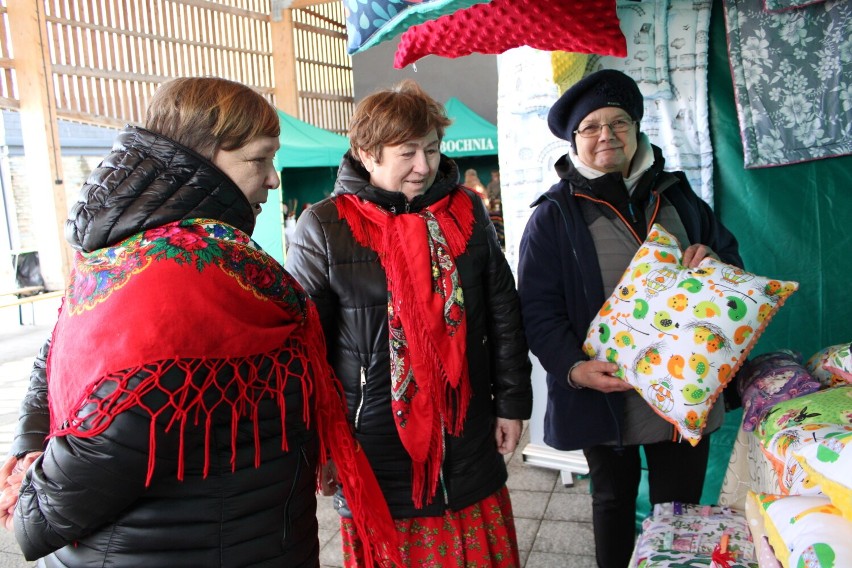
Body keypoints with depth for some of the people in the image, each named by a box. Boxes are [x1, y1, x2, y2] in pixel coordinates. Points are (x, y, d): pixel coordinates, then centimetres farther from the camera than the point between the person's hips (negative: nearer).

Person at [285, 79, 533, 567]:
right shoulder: (325, 227, -8)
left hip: (469, 441, 3)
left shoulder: (466, 210, 3)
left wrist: (512, 402, 7)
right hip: (375, 444, -3)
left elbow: (504, 312, 8)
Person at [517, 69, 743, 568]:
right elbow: (537, 308, -8)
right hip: (604, 392, -3)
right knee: (614, 500, 17)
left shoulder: (677, 196, 9)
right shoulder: (555, 215, -4)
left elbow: (732, 261, 18)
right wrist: (573, 368, -22)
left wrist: (712, 261, -6)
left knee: (681, 505, 14)